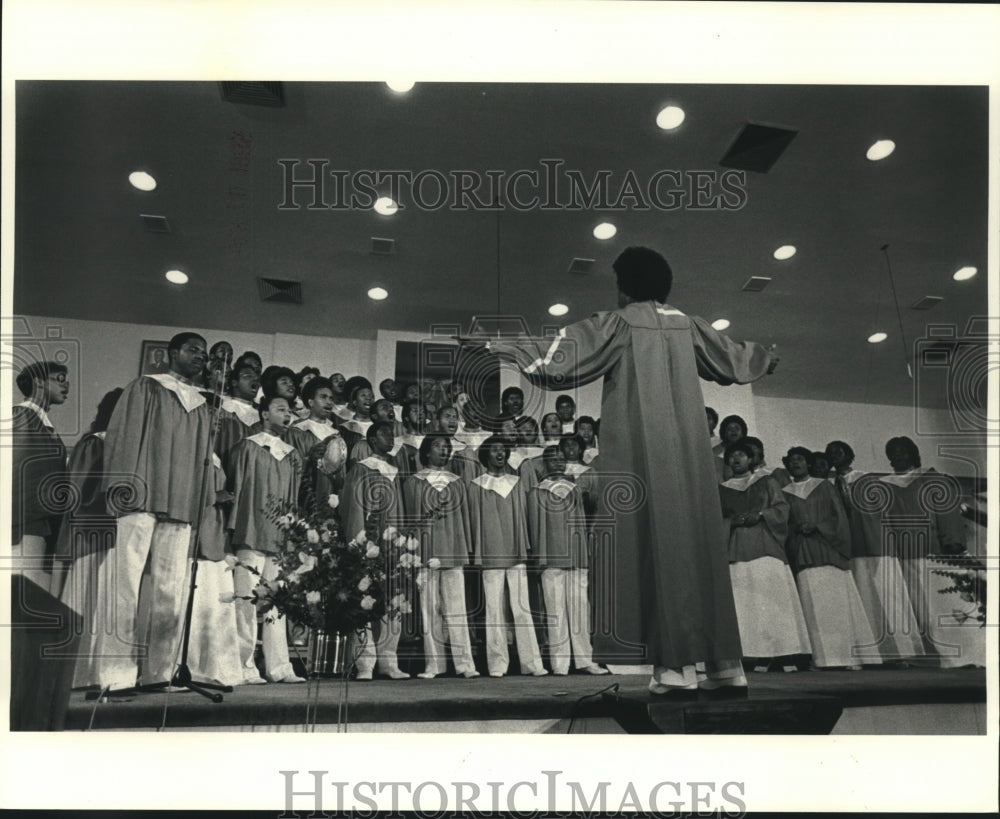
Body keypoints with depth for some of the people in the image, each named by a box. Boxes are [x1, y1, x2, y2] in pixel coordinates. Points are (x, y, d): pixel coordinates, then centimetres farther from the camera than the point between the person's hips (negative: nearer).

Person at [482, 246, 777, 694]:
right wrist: (765, 357, 50)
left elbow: (560, 352, -7)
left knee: (654, 540, -6)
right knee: (696, 538, 7)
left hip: (641, 451, -5)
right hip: (688, 451, 5)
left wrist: (497, 348, -3)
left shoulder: (617, 323, 0)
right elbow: (732, 358, 29)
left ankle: (676, 662, -10)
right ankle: (724, 662, 8)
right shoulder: (687, 325, 15)